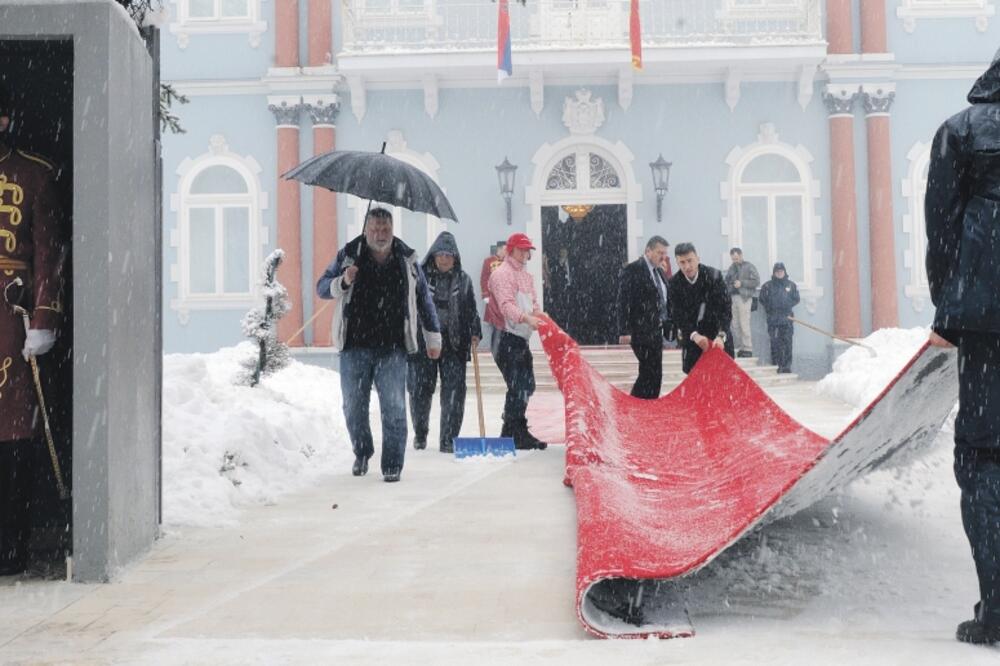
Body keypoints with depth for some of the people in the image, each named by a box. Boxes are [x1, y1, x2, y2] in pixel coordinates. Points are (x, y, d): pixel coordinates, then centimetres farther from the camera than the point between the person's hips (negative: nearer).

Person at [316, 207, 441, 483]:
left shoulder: (406, 259, 6)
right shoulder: (348, 256, 3)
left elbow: (424, 299, 15)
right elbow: (322, 288, 8)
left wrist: (433, 337, 15)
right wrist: (342, 282, -14)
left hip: (392, 349, 0)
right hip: (354, 347, 1)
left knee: (394, 408, -4)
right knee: (354, 407, 10)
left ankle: (392, 465, 8)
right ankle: (362, 453, 34)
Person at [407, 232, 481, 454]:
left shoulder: (463, 280, 8)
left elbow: (471, 310, 11)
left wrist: (475, 333, -1)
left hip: (454, 343, 1)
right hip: (423, 342, -1)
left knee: (455, 391, -4)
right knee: (420, 390, 5)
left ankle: (449, 439, 4)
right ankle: (420, 433, 27)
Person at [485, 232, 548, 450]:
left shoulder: (527, 277, 21)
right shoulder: (502, 274, -10)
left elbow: (533, 303, 18)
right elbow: (506, 305, -24)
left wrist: (538, 314, -6)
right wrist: (526, 318, -41)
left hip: (521, 338, 10)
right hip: (507, 338, -10)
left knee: (526, 385, 12)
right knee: (517, 387, -11)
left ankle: (511, 433, 23)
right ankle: (517, 434, -2)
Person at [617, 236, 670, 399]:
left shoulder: (658, 271, 16)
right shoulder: (633, 270, -10)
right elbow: (624, 302, -14)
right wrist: (624, 331, -19)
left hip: (656, 330, 9)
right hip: (641, 331, -9)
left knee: (651, 374, 11)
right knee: (652, 373, -10)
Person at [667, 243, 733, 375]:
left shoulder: (714, 276, -15)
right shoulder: (674, 284, -11)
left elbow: (725, 308, -16)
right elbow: (677, 316, -11)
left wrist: (721, 335, -28)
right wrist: (694, 335, -27)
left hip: (718, 334, -1)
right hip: (691, 335, 1)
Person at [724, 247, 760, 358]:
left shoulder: (749, 267, 0)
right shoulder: (732, 267, 17)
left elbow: (756, 281, -5)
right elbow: (727, 281, 26)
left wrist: (742, 283, -12)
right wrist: (728, 285, 5)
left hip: (744, 298, -6)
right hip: (732, 297, 6)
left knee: (744, 325, -9)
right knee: (735, 325, 4)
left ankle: (748, 349, -5)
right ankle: (739, 348, 9)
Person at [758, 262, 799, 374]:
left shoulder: (791, 285, 10)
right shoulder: (767, 286, 5)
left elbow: (796, 299, 13)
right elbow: (762, 300, 8)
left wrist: (787, 306, 1)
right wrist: (769, 309, 0)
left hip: (787, 317, 1)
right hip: (773, 318, -1)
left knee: (787, 342, -2)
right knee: (775, 343, -2)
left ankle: (787, 365, 0)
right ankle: (776, 365, 3)